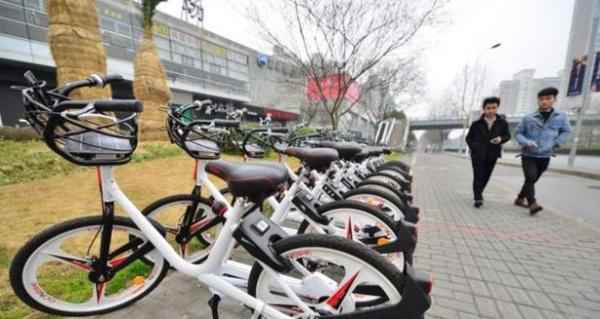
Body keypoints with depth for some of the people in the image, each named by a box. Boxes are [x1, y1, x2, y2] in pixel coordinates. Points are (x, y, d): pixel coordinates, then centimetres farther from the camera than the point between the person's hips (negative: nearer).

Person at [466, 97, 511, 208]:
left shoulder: (502, 122, 0)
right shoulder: (476, 123, -3)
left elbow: (507, 135, 8)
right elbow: (469, 138, 6)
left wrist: (501, 139, -14)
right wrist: (474, 148, -7)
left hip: (492, 154, 3)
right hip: (478, 154, -2)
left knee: (486, 176, 11)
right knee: (478, 176, -8)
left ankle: (478, 193, 31)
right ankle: (478, 198, -7)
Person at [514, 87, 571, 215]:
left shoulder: (561, 116, -1)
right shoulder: (528, 118, -7)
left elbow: (565, 131, 12)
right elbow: (518, 133, 0)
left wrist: (555, 144, -3)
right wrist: (526, 142, -18)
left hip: (544, 156, 3)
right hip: (528, 155, -3)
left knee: (532, 180, 13)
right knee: (530, 178, -18)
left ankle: (520, 199, 27)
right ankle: (532, 203, -18)